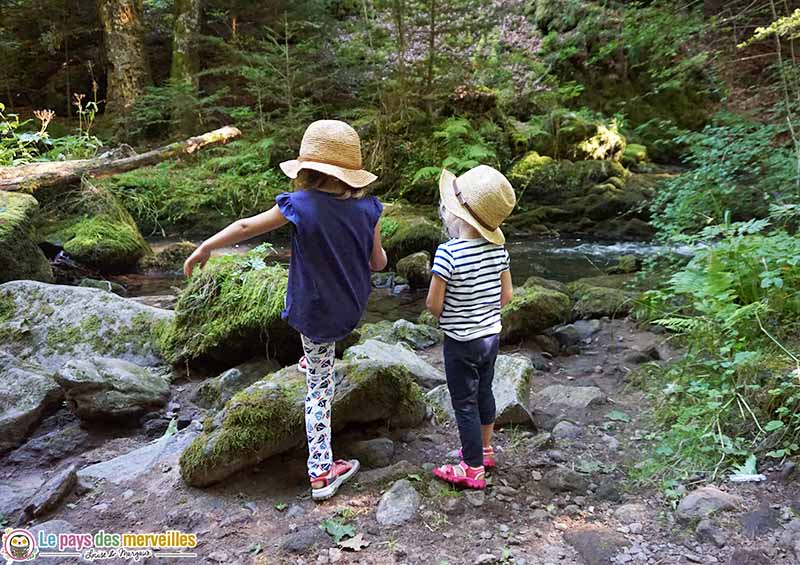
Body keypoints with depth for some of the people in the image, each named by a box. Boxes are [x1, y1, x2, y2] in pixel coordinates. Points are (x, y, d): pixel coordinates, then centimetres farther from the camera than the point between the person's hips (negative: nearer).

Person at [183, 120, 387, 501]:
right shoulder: (367, 208, -9)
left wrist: (205, 248, 6)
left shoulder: (300, 205, -17)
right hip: (353, 309, 4)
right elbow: (378, 262, -1)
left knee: (319, 386, 17)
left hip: (314, 313, -4)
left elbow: (247, 227, -8)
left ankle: (321, 473, 29)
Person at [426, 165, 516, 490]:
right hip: (492, 335, 7)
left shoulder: (448, 253, -25)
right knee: (484, 393, 23)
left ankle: (472, 469, 21)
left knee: (465, 404, 8)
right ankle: (485, 450, 42)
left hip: (461, 342, -7)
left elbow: (434, 304, -21)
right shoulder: (498, 247, -6)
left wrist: (445, 318, 0)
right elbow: (506, 294, 2)